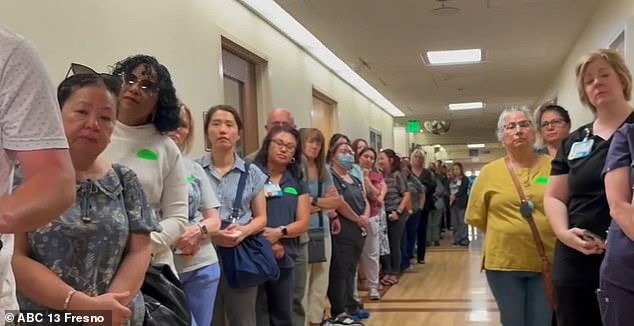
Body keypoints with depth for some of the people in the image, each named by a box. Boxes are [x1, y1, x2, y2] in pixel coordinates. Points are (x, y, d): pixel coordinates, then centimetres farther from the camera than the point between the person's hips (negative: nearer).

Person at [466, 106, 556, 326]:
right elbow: (476, 217, 5)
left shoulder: (553, 167, -1)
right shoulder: (490, 172, -1)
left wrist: (544, 233, 1)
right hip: (503, 261, 0)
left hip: (547, 261, 0)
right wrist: (505, 234, 4)